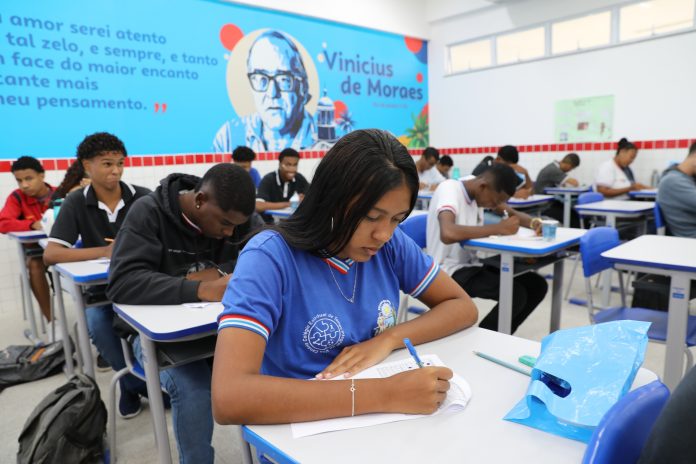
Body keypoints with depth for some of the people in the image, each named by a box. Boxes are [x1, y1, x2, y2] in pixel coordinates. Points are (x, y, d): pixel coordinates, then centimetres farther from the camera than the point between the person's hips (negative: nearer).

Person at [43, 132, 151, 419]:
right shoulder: (76, 203, -3)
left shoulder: (143, 197, -4)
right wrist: (104, 251, -22)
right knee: (98, 325, -29)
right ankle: (136, 382, -2)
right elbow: (50, 254, -11)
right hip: (101, 288, 1)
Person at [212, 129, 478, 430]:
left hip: (383, 422, 4)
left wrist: (388, 338, -15)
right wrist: (384, 395, -33)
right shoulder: (270, 258, -19)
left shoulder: (391, 243, -5)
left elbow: (463, 307, 2)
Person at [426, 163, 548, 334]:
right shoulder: (449, 189, -20)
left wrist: (533, 222, -10)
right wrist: (498, 228, -28)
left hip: (471, 263, 9)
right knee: (516, 294, -23)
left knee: (537, 285, 0)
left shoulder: (481, 191, 4)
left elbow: (513, 214, 13)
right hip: (450, 271, -9)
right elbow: (448, 234, -39)